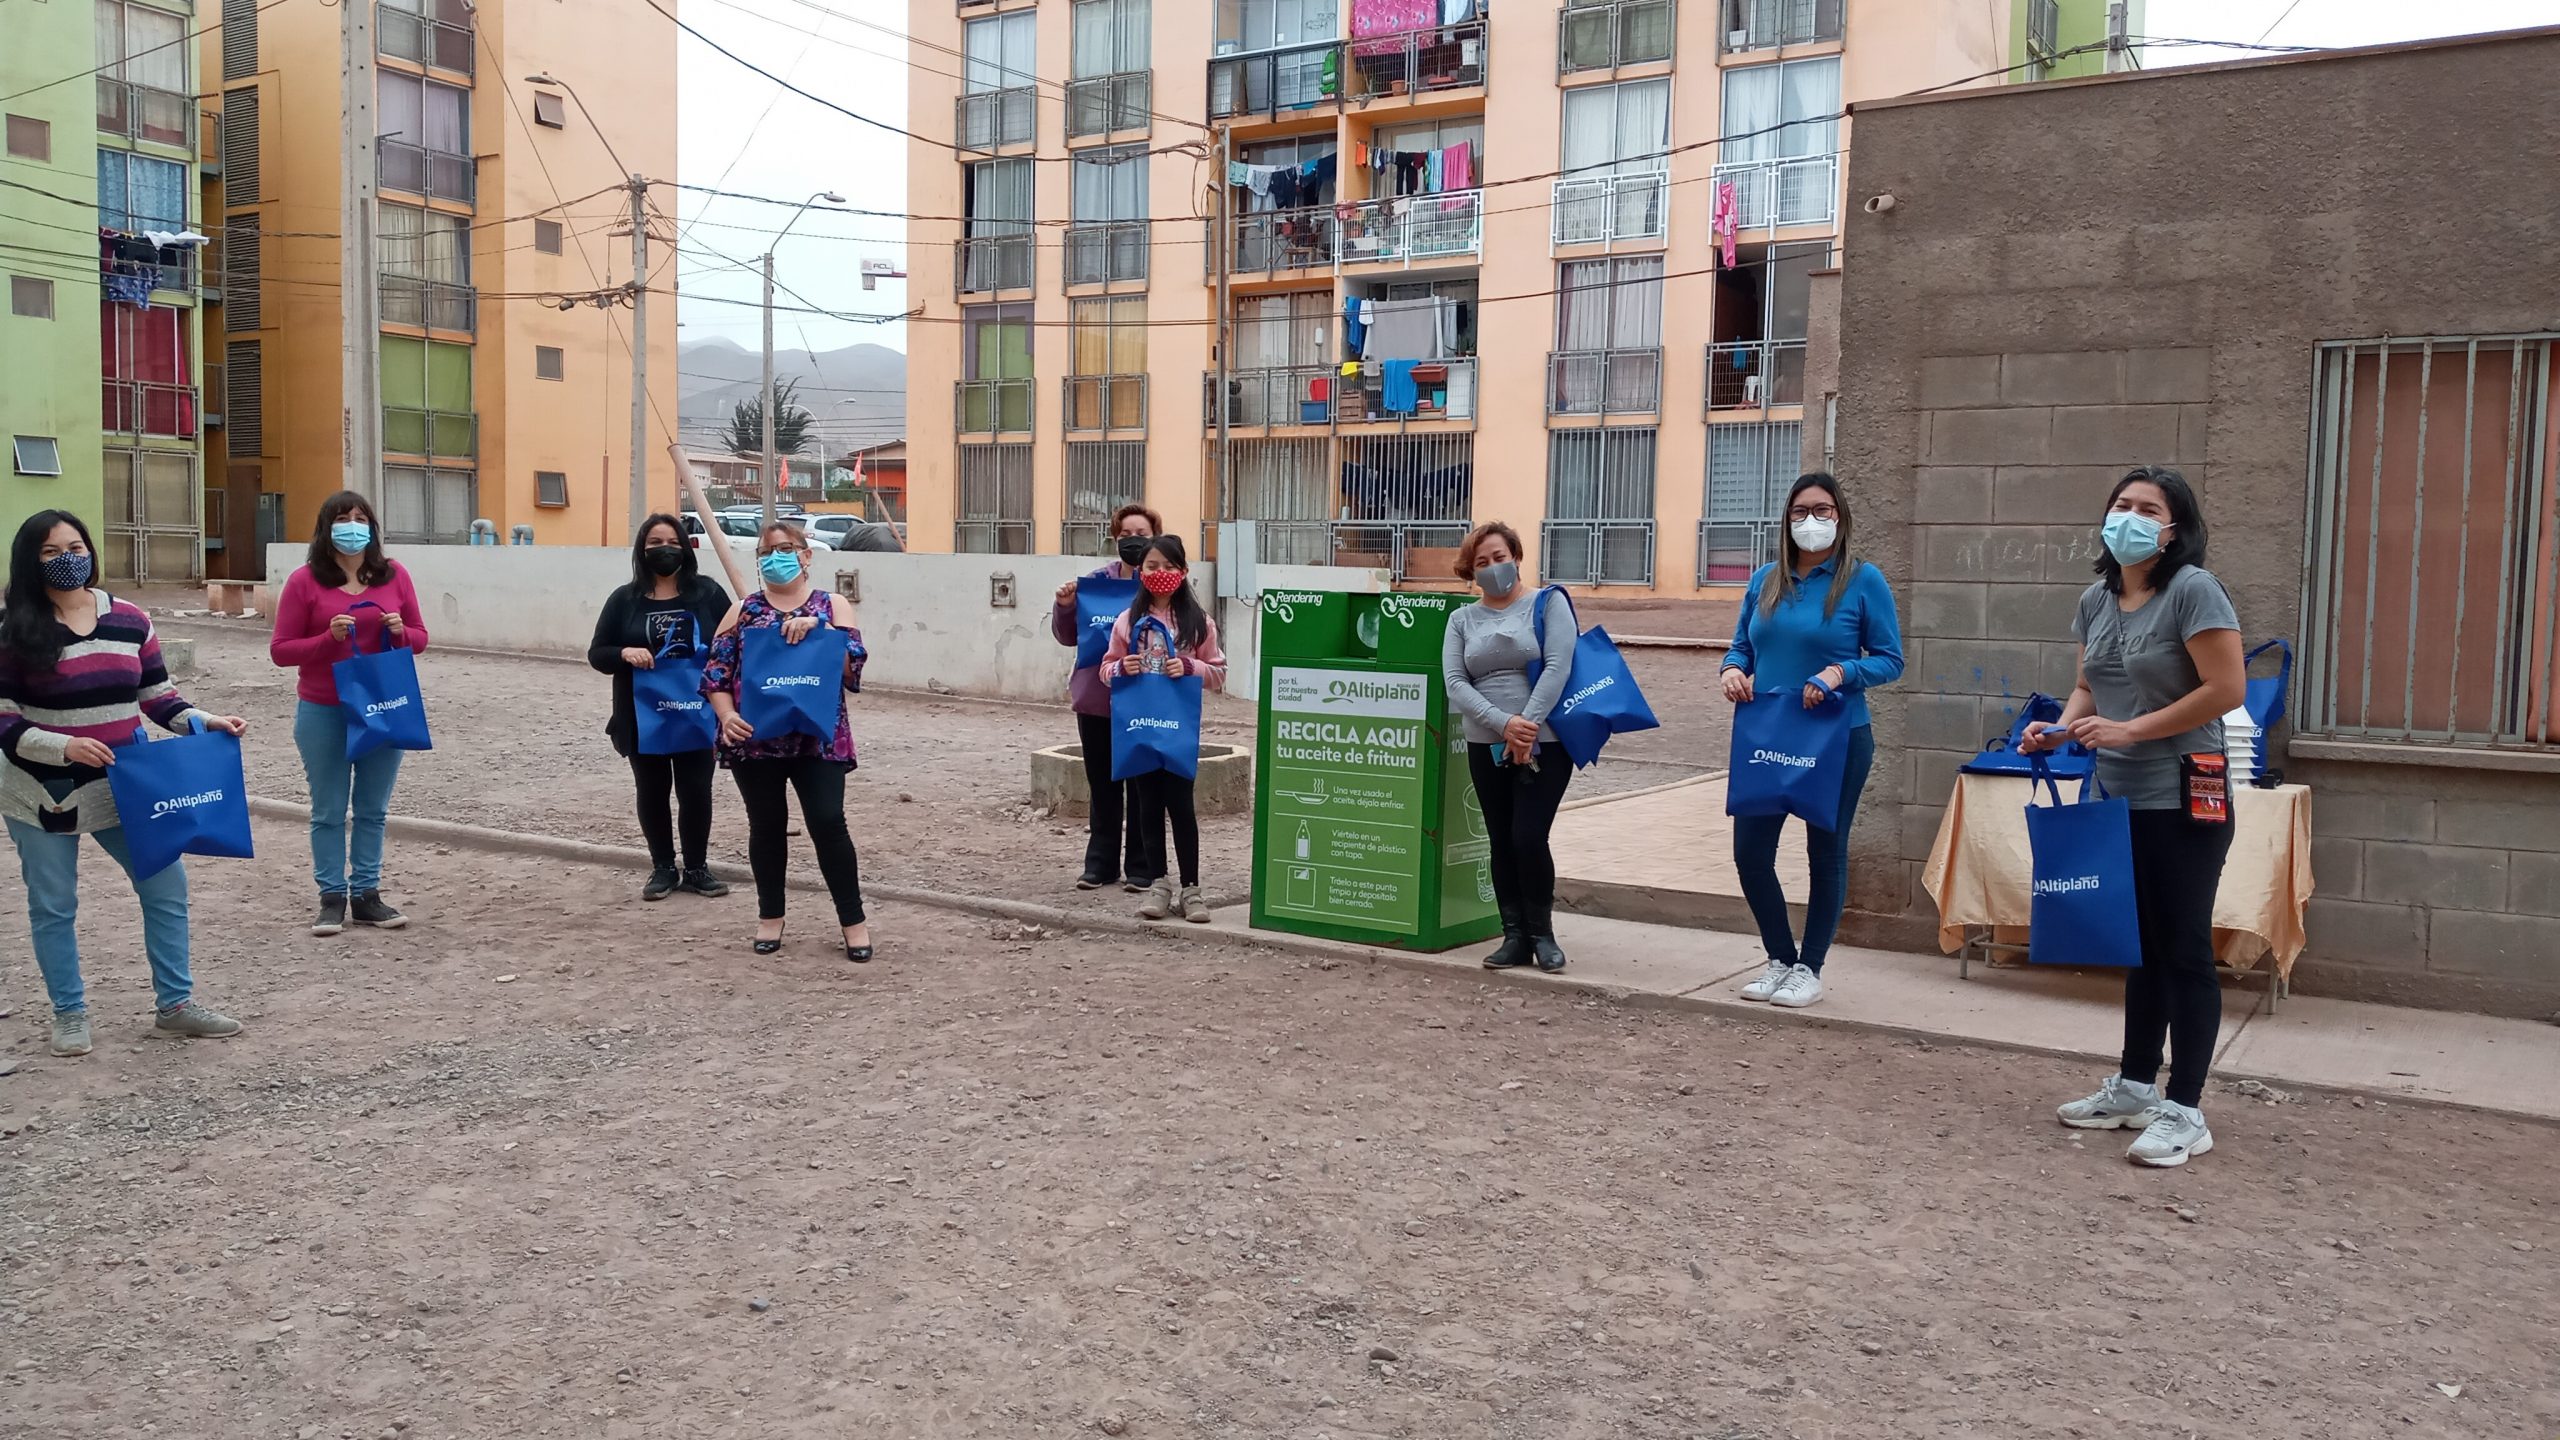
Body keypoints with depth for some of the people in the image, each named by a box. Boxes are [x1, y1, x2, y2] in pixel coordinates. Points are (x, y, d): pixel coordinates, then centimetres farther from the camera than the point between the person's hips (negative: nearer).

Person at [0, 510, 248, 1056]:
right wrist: (63, 746, -27)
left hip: (120, 787, 3)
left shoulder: (129, 619, 0)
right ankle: (70, 1014, 23)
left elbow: (157, 696, 6)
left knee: (166, 885, 5)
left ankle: (176, 1002, 19)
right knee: (53, 907, 8)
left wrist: (205, 721, -10)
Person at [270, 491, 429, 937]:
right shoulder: (305, 582, -5)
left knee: (373, 810, 9)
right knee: (329, 811, 6)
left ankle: (367, 895, 18)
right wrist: (329, 638, -19)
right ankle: (332, 898, 13)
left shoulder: (394, 575, 2)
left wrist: (400, 632, -13)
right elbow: (280, 650, -4)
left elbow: (419, 638, 9)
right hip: (324, 714, -2)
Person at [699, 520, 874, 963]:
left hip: (818, 737, -2)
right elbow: (715, 672, 5)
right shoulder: (743, 610, 10)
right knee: (766, 826, 9)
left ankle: (854, 921, 2)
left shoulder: (831, 606, 6)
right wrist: (727, 715, -12)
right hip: (755, 739, 2)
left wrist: (816, 628, -18)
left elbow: (852, 664, -6)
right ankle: (770, 917, 24)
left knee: (828, 822, -8)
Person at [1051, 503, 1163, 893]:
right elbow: (1068, 636, 11)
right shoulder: (1095, 581, 6)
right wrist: (1065, 605, -6)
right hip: (1096, 700, 4)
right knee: (1102, 785, 11)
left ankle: (1142, 867, 14)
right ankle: (1101, 862, 21)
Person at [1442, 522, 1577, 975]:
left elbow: (1558, 667, -11)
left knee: (1529, 838, -10)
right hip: (1486, 747, 4)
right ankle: (1515, 937, 15)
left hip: (1544, 743, -4)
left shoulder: (1548, 603, 0)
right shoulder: (1462, 620, 9)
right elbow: (1455, 683, -3)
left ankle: (1542, 933, 8)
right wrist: (1504, 724, -17)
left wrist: (1527, 726, -20)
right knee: (1502, 843, 6)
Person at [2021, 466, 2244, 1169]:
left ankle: (2184, 1111, 5)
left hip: (2182, 800, -7)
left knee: (2183, 949, -2)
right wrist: (2061, 727, -4)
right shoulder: (2096, 601, 9)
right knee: (2140, 945, 16)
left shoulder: (2193, 590, -12)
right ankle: (2135, 1086, 28)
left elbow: (2227, 689, -18)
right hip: (2118, 797, 7)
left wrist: (2129, 731, -19)